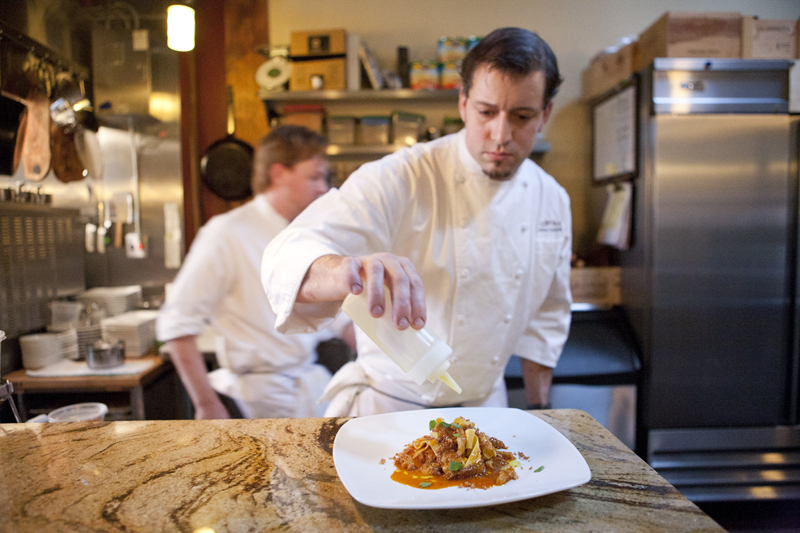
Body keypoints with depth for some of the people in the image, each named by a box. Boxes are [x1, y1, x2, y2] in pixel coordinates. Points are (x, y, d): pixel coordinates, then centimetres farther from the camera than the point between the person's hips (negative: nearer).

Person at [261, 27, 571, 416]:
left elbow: (545, 315, 8)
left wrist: (538, 413, 9)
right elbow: (291, 260, -33)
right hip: (389, 403, -2)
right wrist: (350, 273, -55)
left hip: (484, 406, 3)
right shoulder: (400, 179, -22)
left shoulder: (552, 200, -3)